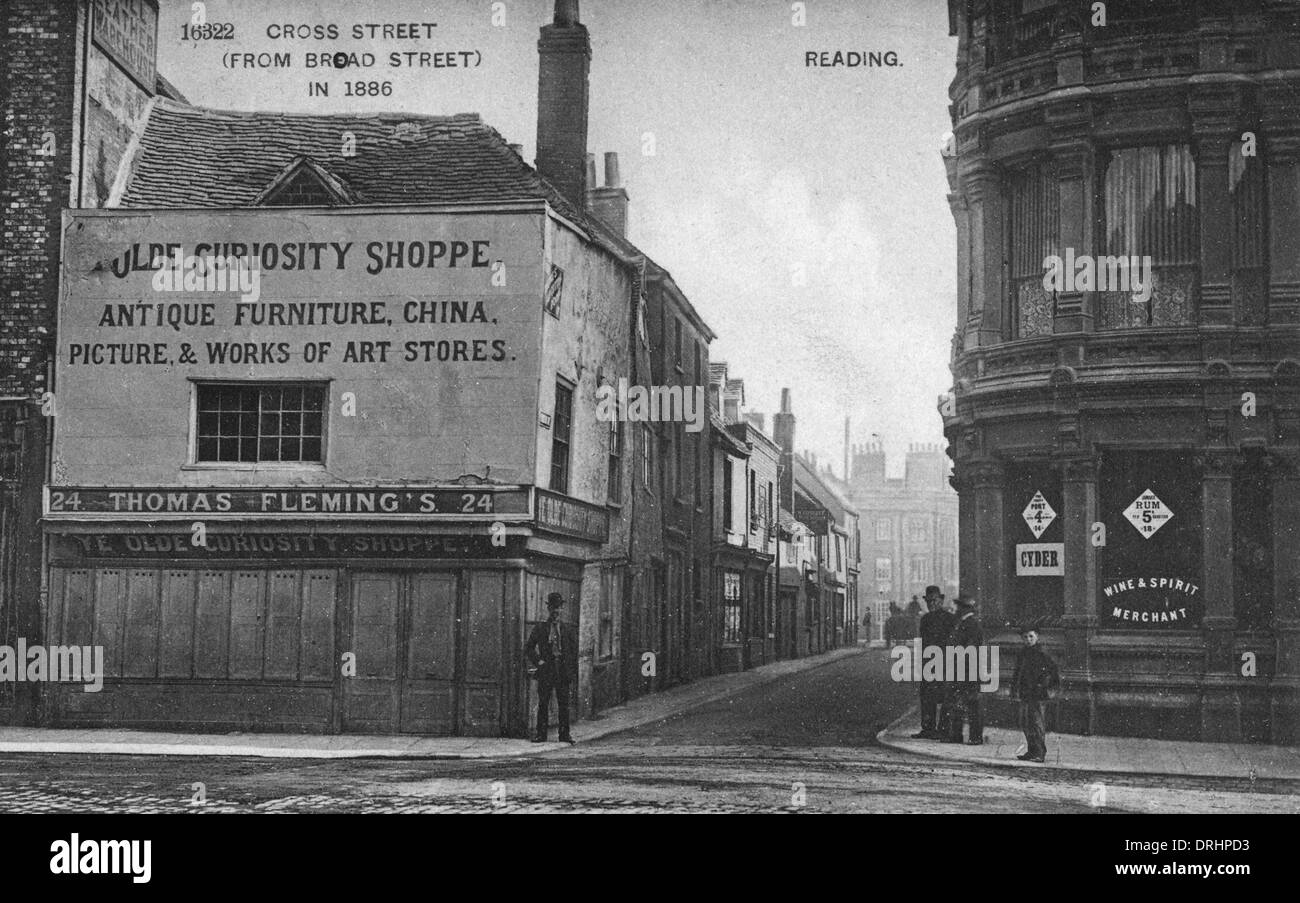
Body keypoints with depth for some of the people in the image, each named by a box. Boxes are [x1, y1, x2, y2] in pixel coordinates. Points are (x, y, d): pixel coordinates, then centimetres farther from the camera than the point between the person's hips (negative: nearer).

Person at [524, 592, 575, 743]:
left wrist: (569, 663, 8)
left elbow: (571, 649, 22)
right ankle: (541, 735, 1)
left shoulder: (565, 629, 13)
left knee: (564, 704, 1)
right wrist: (538, 662, -5)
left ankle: (564, 735, 4)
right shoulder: (540, 628, 4)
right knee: (543, 704, -2)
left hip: (562, 670, 2)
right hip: (545, 670, -2)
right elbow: (528, 649, 5)